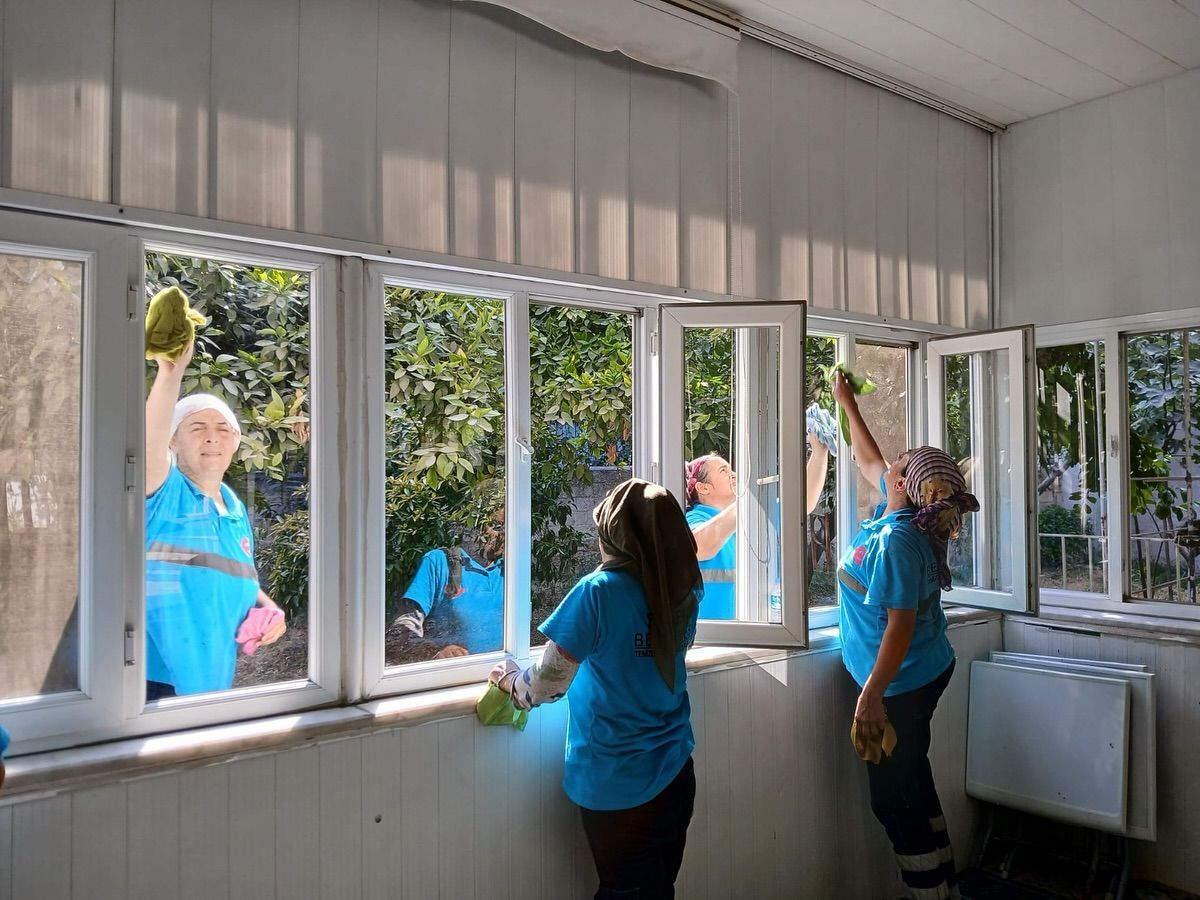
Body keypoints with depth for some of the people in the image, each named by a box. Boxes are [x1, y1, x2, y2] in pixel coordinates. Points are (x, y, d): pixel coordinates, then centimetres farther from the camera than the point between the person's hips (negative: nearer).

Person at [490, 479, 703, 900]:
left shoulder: (599, 592, -21)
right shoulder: (683, 593, -4)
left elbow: (546, 686, -17)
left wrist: (510, 679, 2)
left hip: (618, 787, -5)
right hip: (675, 775, 5)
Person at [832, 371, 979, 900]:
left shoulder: (894, 540, -27)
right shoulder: (903, 512, 0)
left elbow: (901, 625, -29)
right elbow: (868, 461, 16)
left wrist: (871, 696, -27)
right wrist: (848, 404, 25)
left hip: (901, 685, -10)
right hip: (924, 673, 10)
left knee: (894, 798, 3)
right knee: (912, 781, 22)